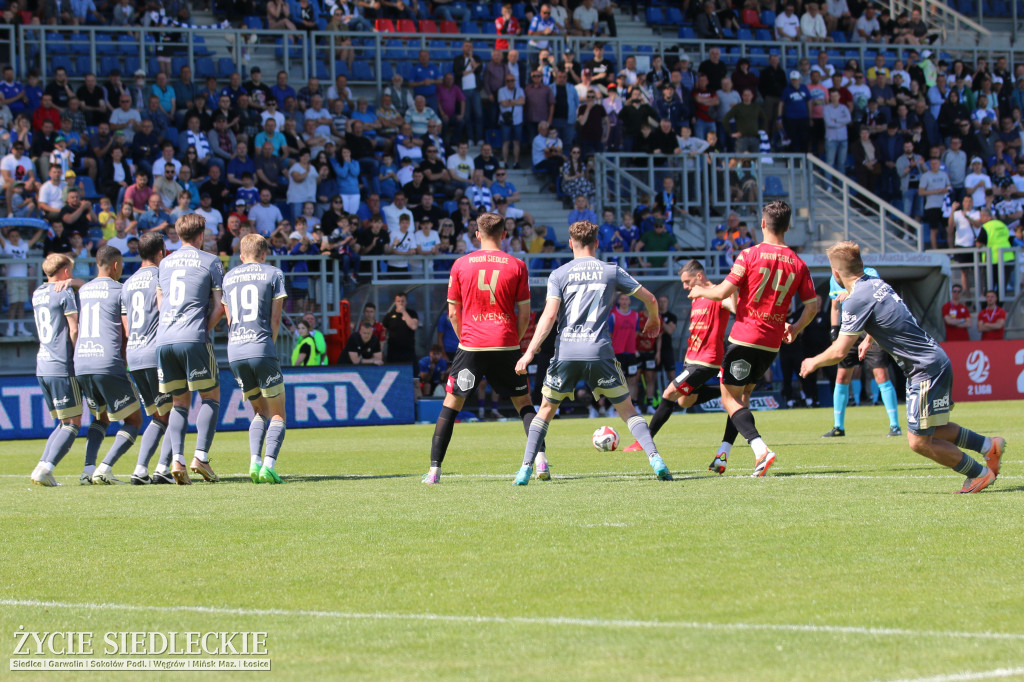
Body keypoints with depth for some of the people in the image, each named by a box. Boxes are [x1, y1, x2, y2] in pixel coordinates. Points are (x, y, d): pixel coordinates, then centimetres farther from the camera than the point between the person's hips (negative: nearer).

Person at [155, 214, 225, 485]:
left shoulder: (165, 263, 18)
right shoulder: (211, 262, 4)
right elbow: (219, 306, 0)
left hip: (163, 340, 5)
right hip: (194, 339, -5)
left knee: (180, 403, 11)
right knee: (211, 398, 6)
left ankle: (177, 459, -6)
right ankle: (201, 457, -9)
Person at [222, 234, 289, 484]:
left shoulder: (228, 277, 17)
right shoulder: (273, 274, 5)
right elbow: (275, 318, 1)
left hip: (235, 352, 4)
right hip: (262, 350, -4)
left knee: (260, 412, 18)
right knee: (277, 415, 3)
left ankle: (255, 462, -2)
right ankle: (268, 464, -18)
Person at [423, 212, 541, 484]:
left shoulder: (461, 265, 2)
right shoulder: (516, 265, 0)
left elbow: (453, 312, 6)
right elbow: (524, 313, 1)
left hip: (471, 345, 0)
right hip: (506, 345, 0)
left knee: (450, 405, 9)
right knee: (524, 403, 14)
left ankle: (434, 470, 3)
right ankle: (540, 461, -1)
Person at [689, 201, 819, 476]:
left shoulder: (750, 255, -9)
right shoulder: (797, 263, 4)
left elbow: (724, 292, -13)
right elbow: (812, 306, 5)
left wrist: (701, 291, 8)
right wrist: (795, 329, 23)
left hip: (744, 337, -5)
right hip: (772, 343, 5)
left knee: (730, 399, -1)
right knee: (743, 395, 22)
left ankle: (761, 449, -21)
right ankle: (724, 452, 19)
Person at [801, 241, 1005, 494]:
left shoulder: (857, 300, -19)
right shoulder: (877, 284, 8)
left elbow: (839, 352, -18)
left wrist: (813, 362, 1)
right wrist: (868, 339, 47)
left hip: (927, 368, -9)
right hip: (936, 361, 9)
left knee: (919, 441, -2)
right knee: (932, 431, 20)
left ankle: (981, 473, 8)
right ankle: (989, 445, 24)